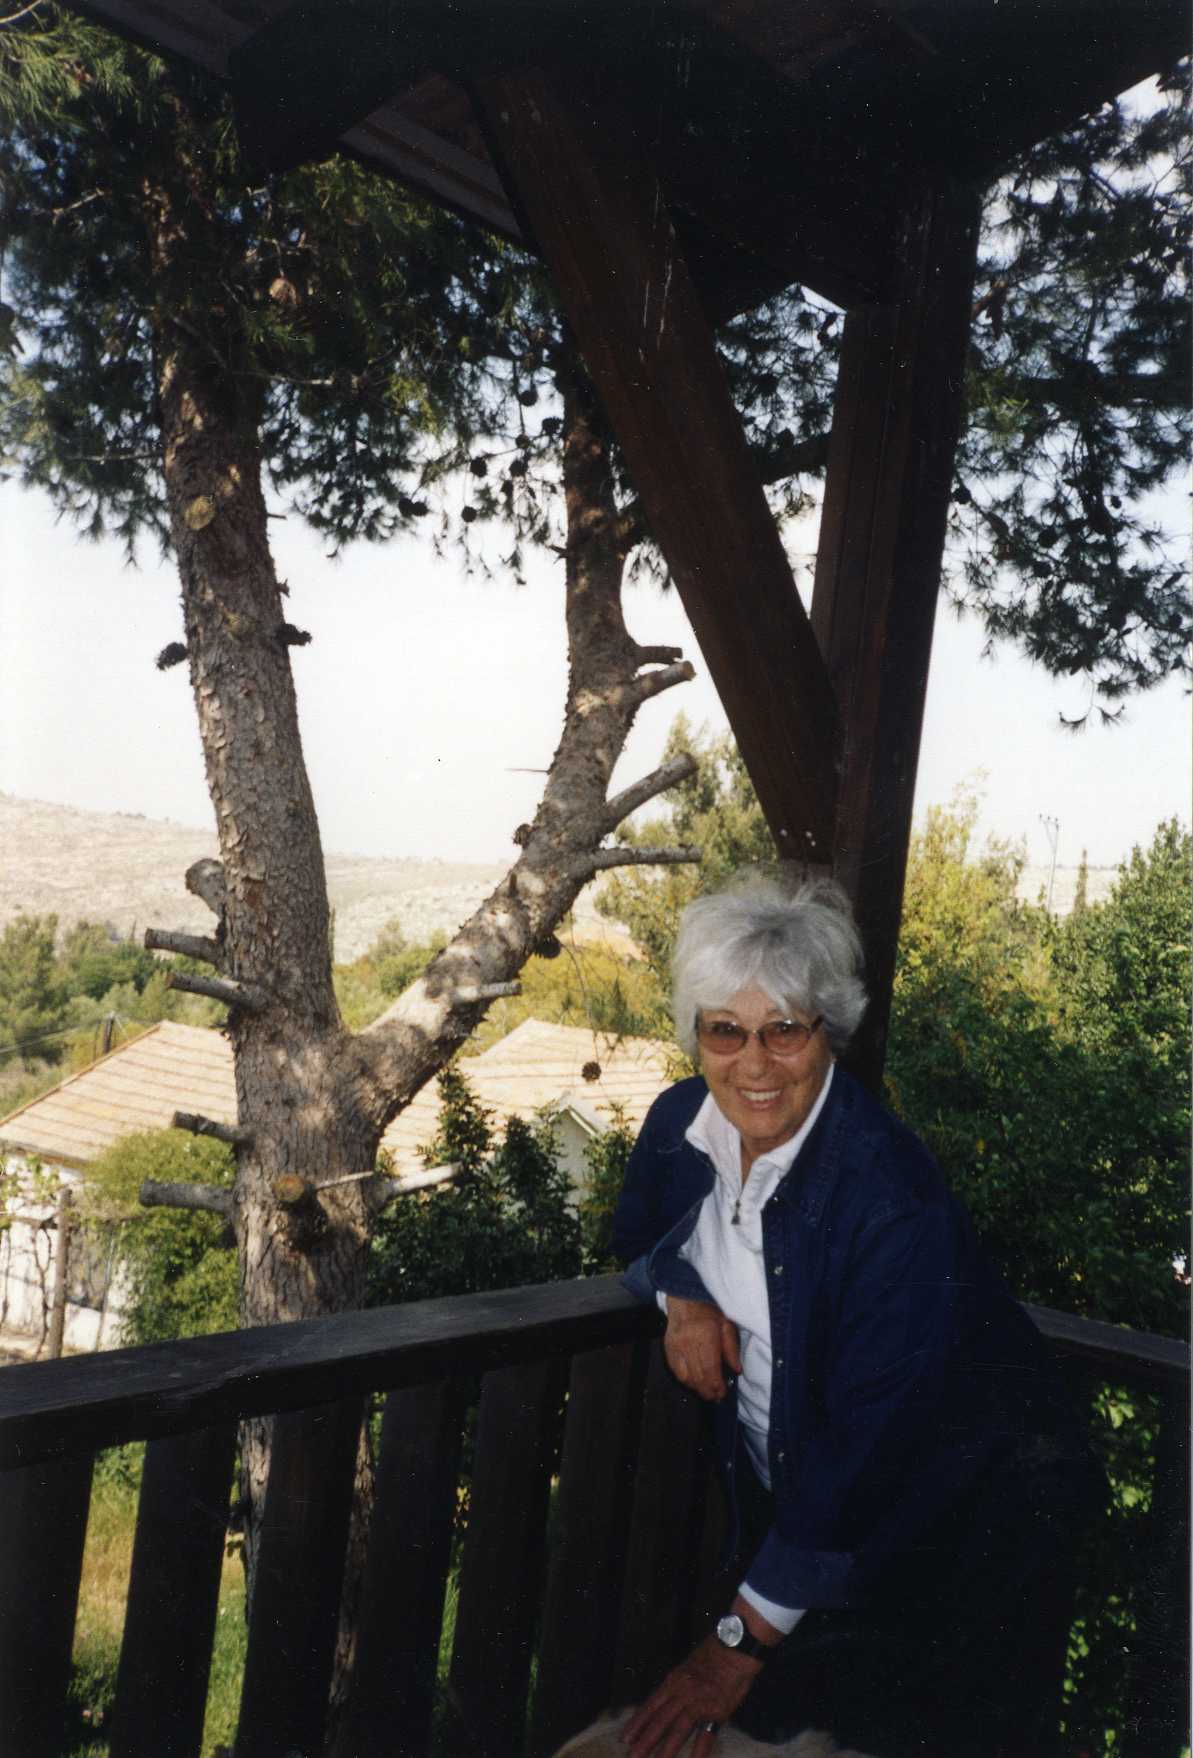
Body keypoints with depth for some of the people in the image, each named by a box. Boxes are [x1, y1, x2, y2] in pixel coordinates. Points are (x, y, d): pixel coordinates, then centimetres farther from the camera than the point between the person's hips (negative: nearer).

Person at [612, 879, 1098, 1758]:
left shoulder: (893, 1199, -31)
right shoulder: (680, 1124, -10)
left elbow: (867, 1439, -28)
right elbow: (637, 1233, 12)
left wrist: (742, 1641, -22)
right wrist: (681, 1296, -12)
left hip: (952, 1516, -5)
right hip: (780, 1490, 5)